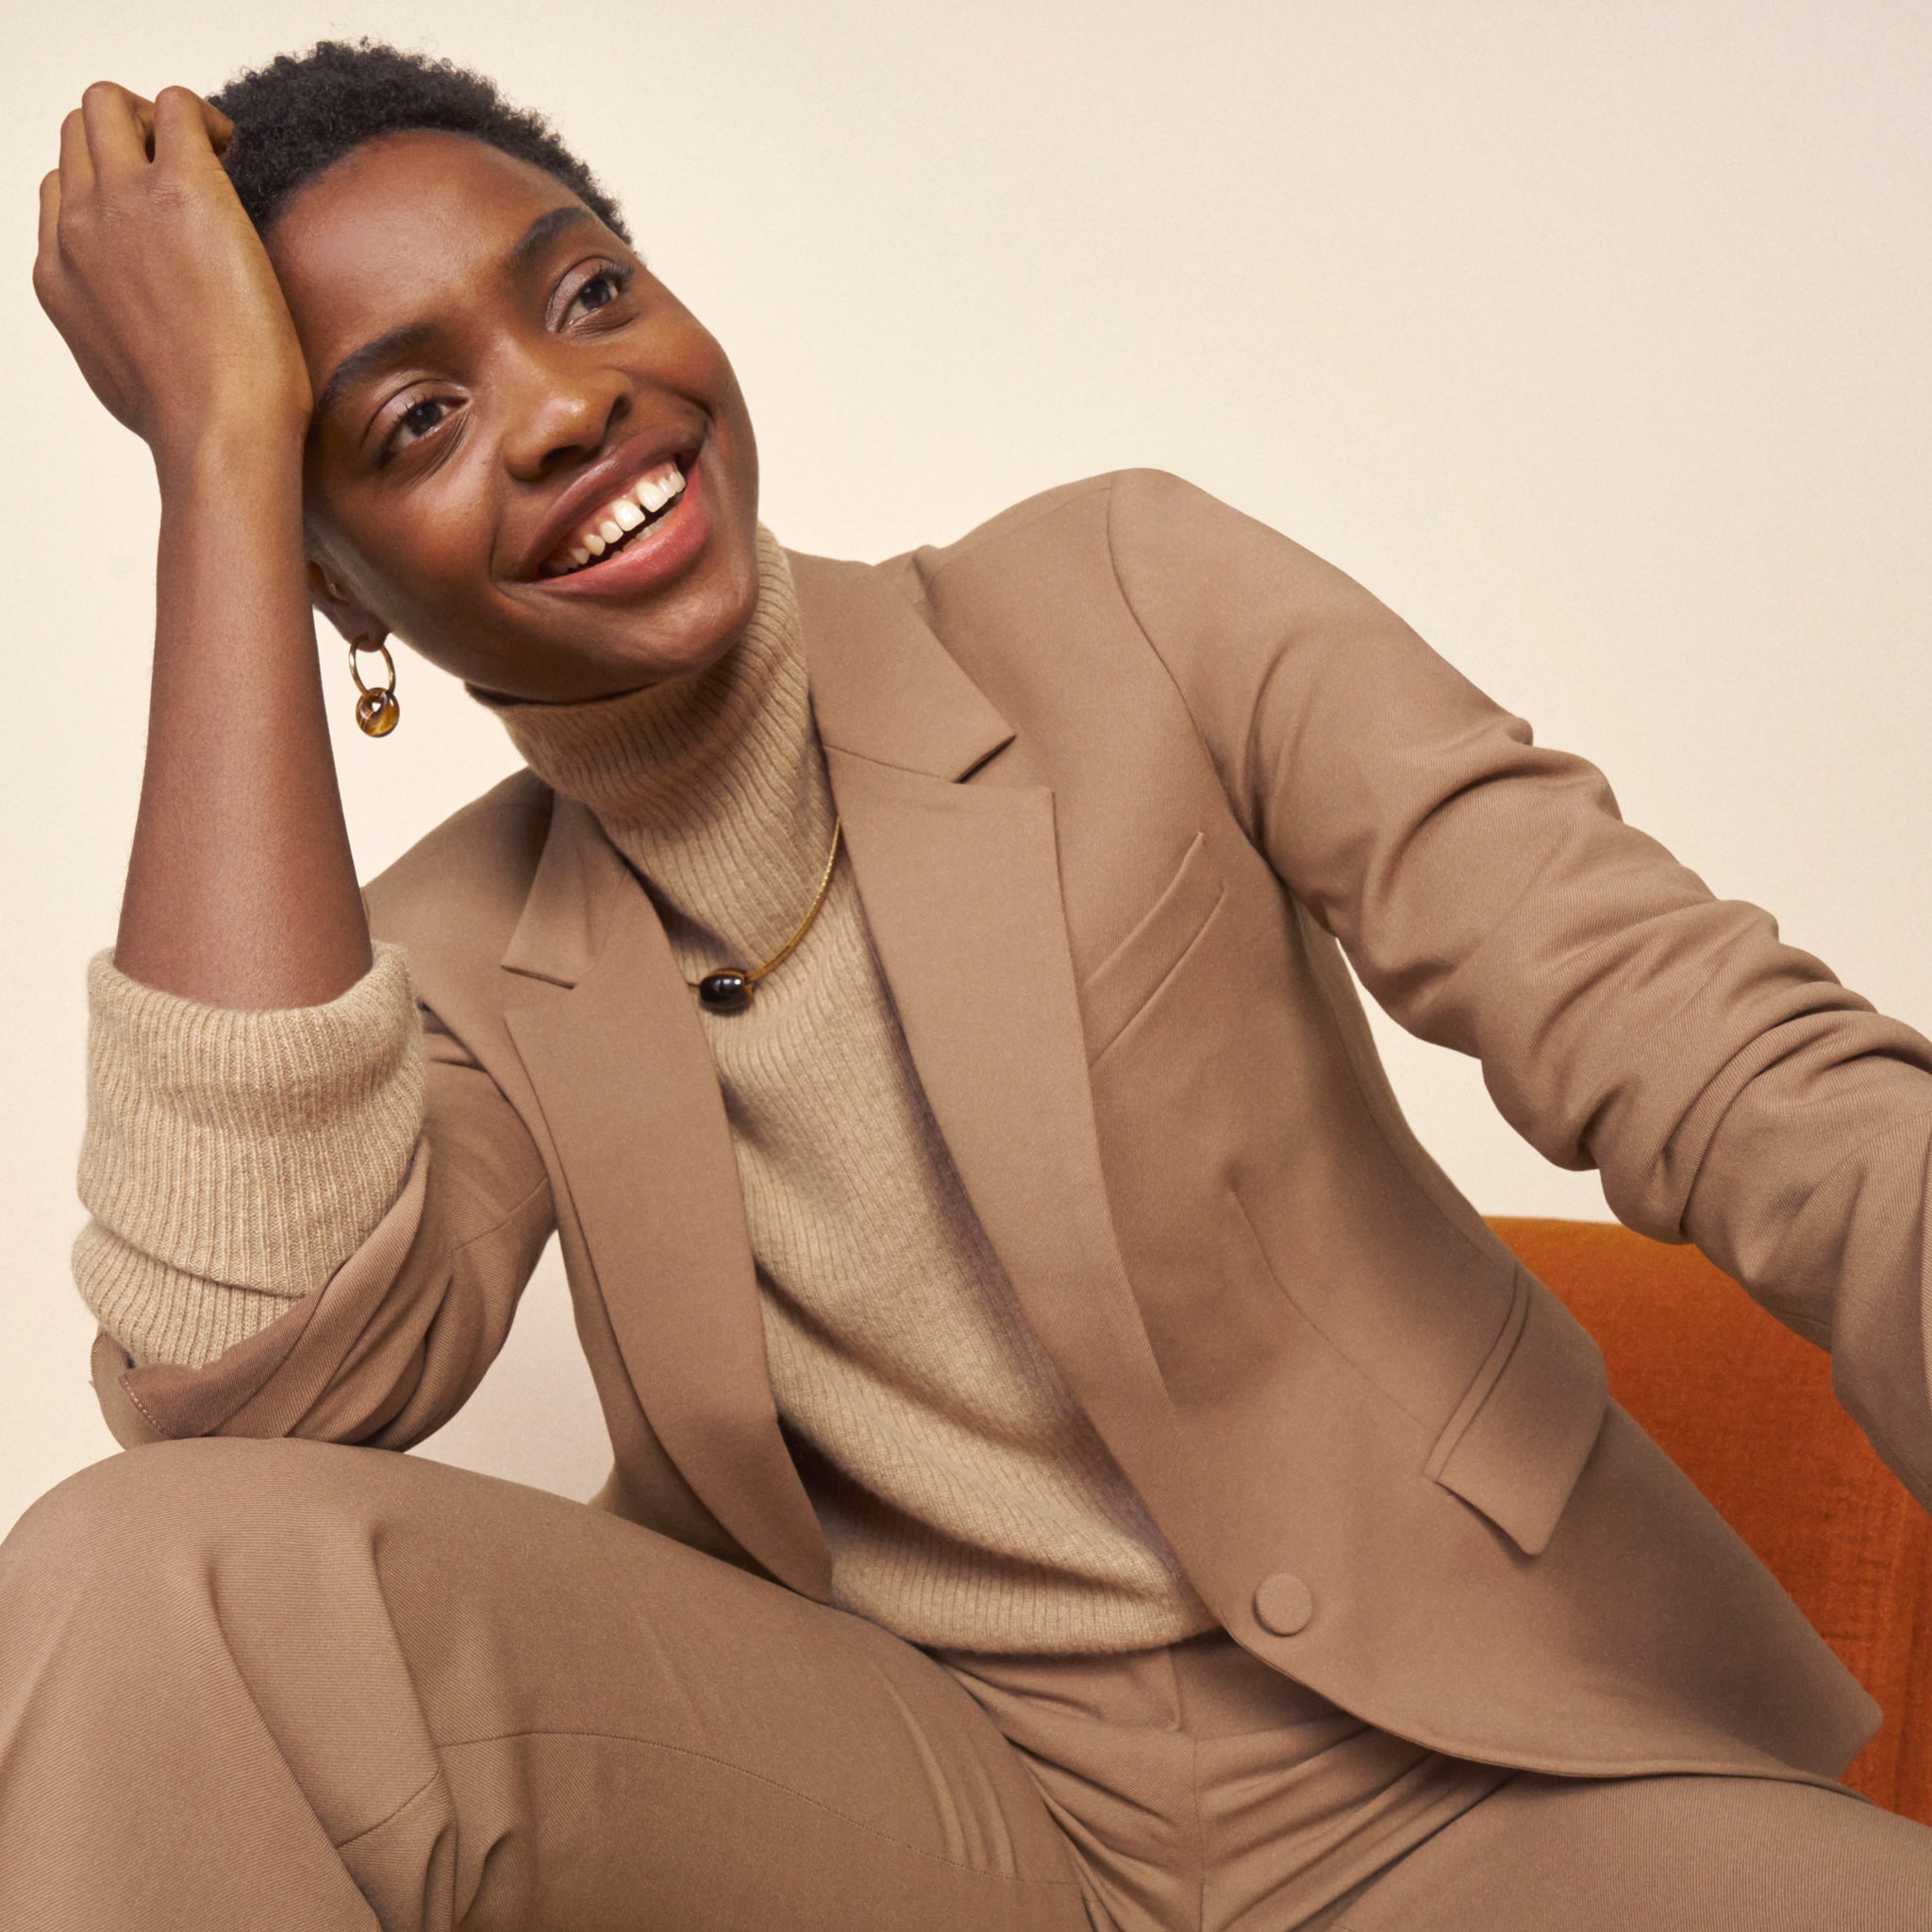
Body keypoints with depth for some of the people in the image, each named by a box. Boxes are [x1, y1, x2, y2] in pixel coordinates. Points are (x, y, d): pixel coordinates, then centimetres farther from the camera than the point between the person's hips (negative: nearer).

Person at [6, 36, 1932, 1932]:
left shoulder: (1128, 603, -5)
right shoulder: (457, 967, 0)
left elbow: (1746, 1080, -11)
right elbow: (239, 1387, -23)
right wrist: (223, 455, -17)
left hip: (1465, 1754, 1)